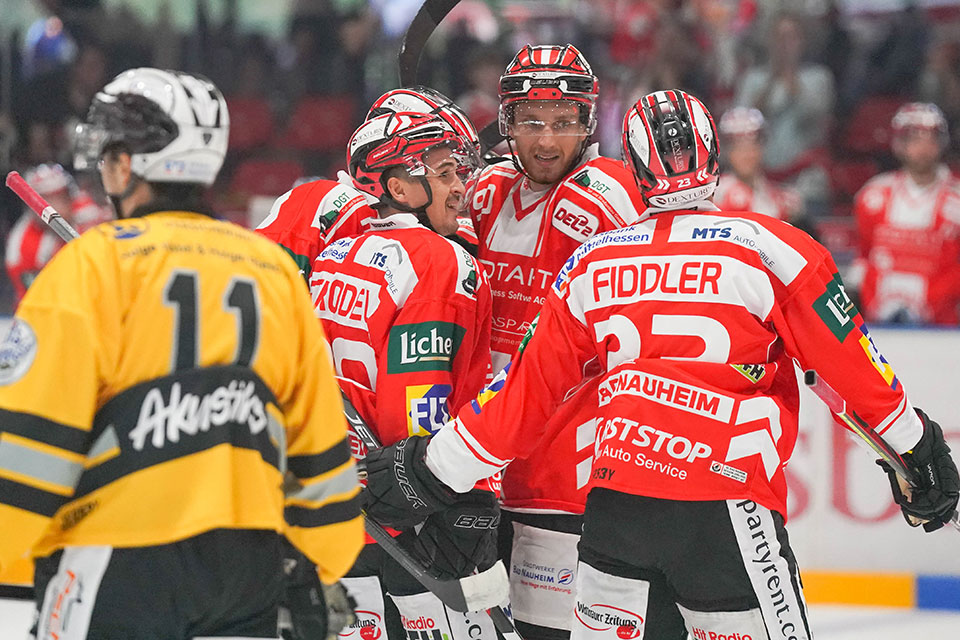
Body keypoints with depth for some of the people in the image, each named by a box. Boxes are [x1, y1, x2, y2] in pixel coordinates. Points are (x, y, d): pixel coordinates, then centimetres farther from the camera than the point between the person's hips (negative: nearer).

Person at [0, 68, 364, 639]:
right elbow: (320, 439, 15)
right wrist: (327, 562, 25)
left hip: (122, 570, -6)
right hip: (250, 564, 6)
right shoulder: (275, 270, 11)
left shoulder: (93, 265, -6)